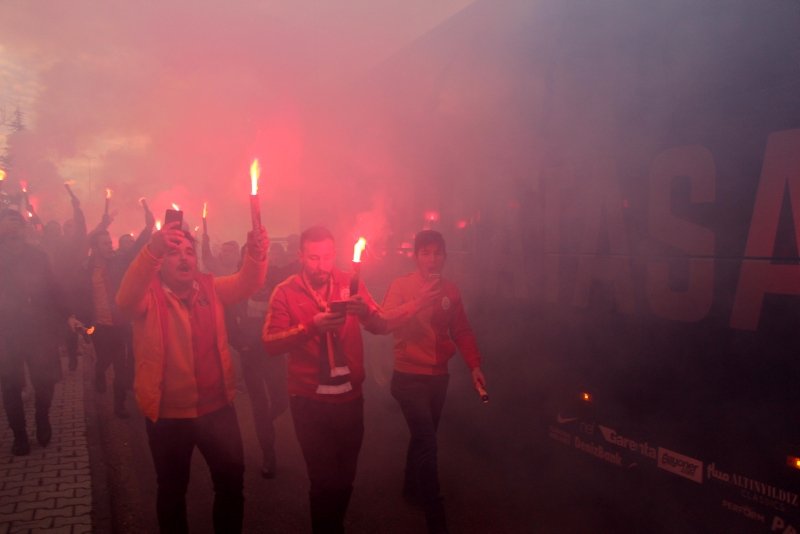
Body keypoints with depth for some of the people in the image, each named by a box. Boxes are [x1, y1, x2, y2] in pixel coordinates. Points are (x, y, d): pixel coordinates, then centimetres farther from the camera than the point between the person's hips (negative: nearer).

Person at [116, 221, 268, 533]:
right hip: (168, 413, -3)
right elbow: (125, 301, -30)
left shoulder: (210, 289, 2)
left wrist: (256, 253, -33)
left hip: (217, 407, 3)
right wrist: (153, 249, -48)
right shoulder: (149, 295, -9)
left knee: (232, 481, 15)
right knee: (172, 489, 17)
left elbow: (247, 283, -10)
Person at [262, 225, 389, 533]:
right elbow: (270, 343, -16)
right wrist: (311, 327, -29)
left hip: (350, 397, 3)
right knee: (324, 479, 2)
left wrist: (364, 310, -25)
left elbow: (383, 327, -4)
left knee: (344, 477, 18)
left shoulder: (349, 284, 2)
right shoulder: (286, 292, -6)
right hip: (310, 401, -3)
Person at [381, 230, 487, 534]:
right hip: (409, 377, -5)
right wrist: (419, 301, -30)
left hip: (438, 377, 5)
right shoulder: (401, 286, -7)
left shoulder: (450, 290, 7)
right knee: (427, 443, -11)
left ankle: (412, 489, 41)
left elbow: (461, 331, 8)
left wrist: (474, 365, -2)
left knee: (422, 438, 18)